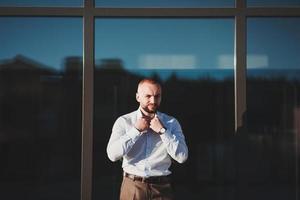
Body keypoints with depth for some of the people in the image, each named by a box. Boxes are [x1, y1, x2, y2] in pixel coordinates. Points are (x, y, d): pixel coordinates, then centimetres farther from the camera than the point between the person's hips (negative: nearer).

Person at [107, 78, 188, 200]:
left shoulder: (171, 123, 3)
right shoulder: (124, 121, 0)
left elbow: (182, 156, -7)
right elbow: (112, 154, -12)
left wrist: (162, 130, -12)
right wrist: (136, 130, -12)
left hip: (161, 187, 1)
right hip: (133, 186, -1)